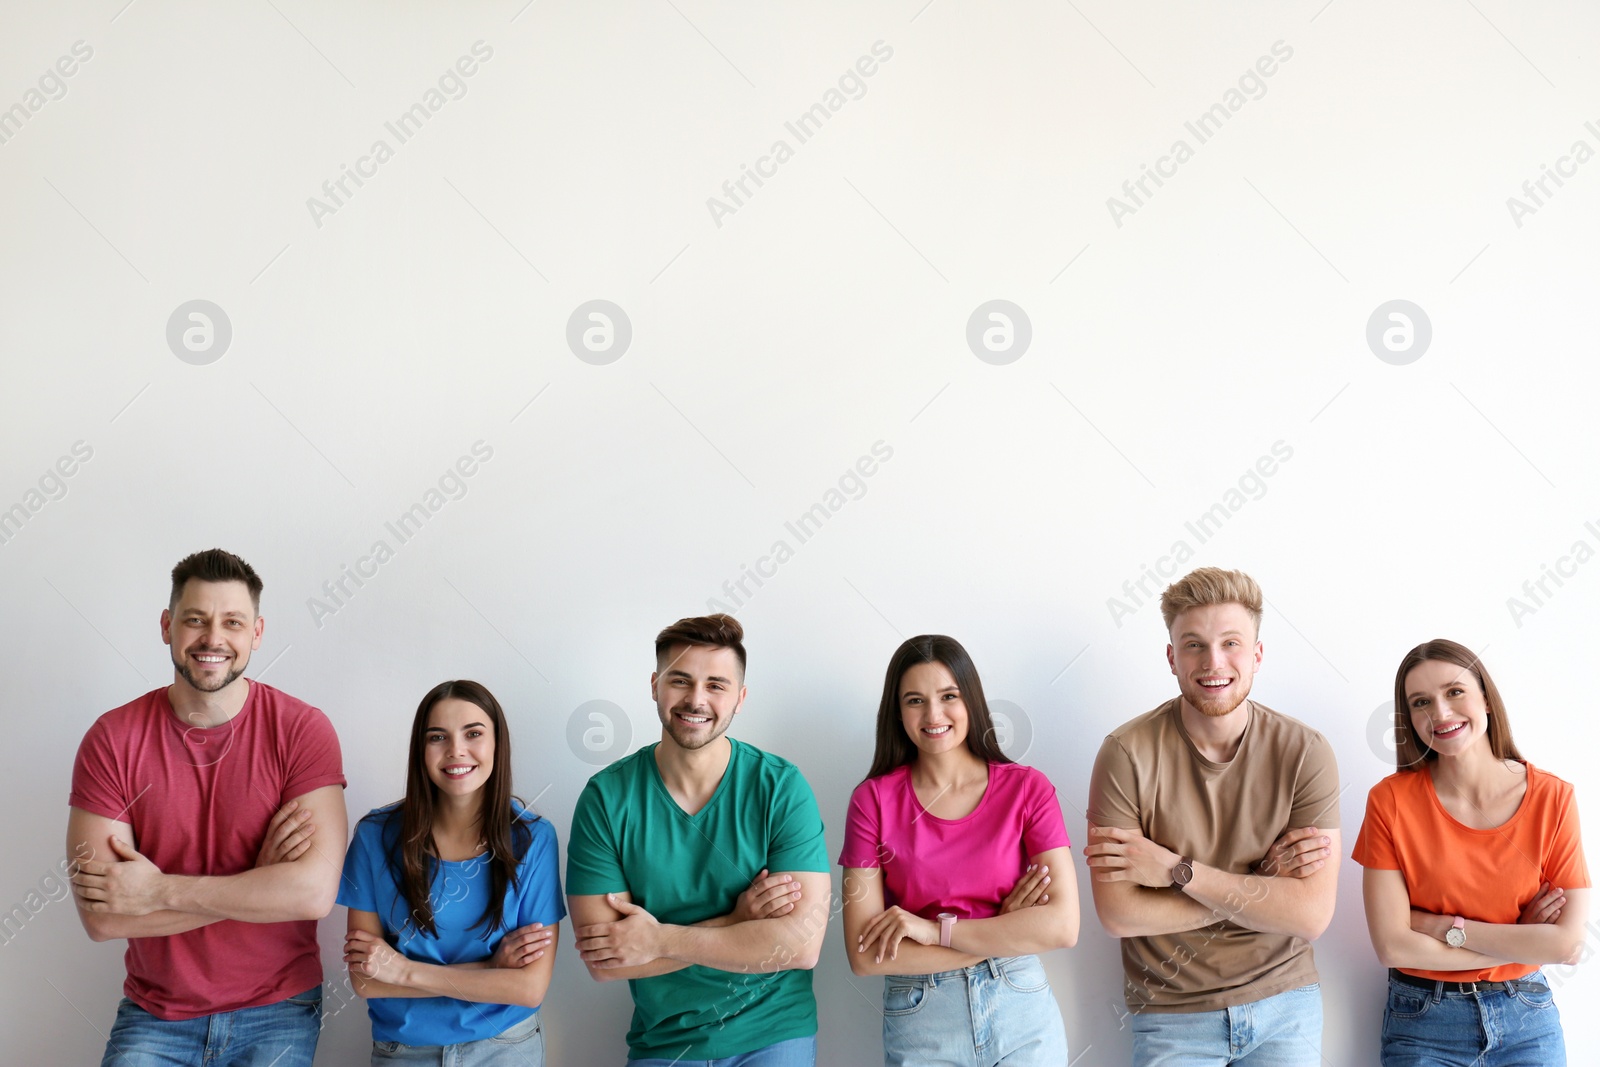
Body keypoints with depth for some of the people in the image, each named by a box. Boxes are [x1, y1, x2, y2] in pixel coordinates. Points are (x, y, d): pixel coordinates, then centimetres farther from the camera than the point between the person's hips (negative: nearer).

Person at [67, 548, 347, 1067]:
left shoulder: (302, 729, -12)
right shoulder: (112, 738, -8)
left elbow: (315, 891, -23)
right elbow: (100, 916, -16)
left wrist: (155, 891, -20)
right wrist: (258, 881, -20)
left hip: (278, 1012, -1)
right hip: (154, 1016, 1)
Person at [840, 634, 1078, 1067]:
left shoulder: (1027, 788, -5)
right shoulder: (873, 800, -6)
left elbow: (1063, 926, -14)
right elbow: (865, 956, -12)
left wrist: (935, 929, -16)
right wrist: (1004, 932, -13)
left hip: (1022, 1015, 0)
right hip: (919, 1022, 0)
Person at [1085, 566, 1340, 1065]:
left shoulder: (1305, 753, -10)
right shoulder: (1128, 754, -14)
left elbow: (1312, 915, -16)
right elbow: (1118, 914, -19)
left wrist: (1174, 869, -20)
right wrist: (1261, 882, -18)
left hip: (1285, 1004, 2)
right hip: (1172, 1016, -1)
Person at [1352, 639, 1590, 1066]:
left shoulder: (1553, 798, -9)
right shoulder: (1390, 801, -12)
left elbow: (1570, 944, -13)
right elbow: (1393, 947, -16)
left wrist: (1445, 928, -15)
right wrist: (1521, 940, -13)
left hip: (1528, 1019, 1)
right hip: (1423, 1024, -1)